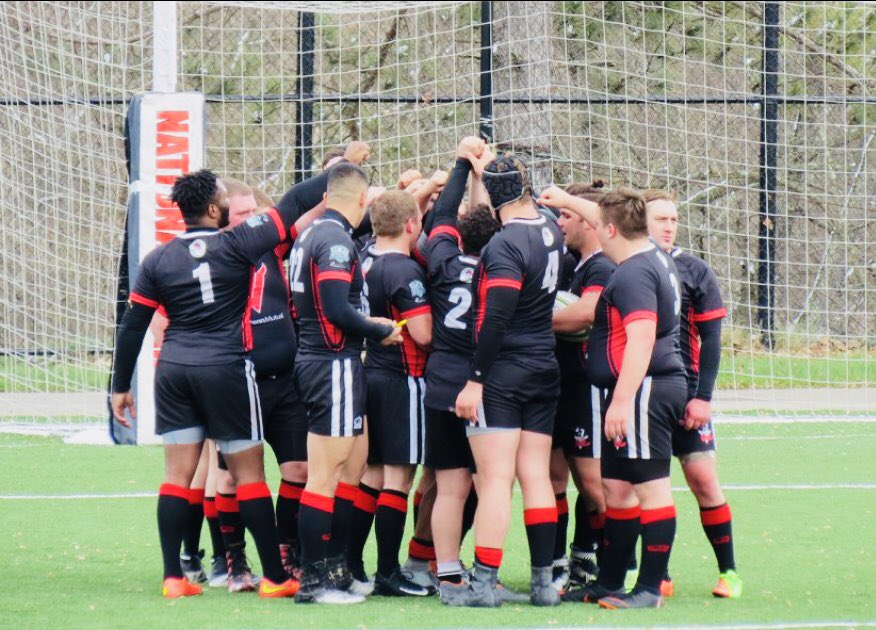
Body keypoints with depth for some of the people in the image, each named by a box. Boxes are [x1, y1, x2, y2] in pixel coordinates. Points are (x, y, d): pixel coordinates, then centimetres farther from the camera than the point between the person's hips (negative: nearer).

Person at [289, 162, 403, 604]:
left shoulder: (311, 234, 14)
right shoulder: (336, 241, -15)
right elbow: (337, 310, -23)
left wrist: (366, 323, 18)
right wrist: (381, 331, -10)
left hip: (313, 360, 10)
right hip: (335, 364, -10)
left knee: (354, 460, 16)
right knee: (324, 475, -7)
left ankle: (335, 565, 19)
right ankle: (312, 580, -5)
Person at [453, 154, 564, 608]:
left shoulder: (505, 244, -16)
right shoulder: (550, 233, 6)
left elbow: (496, 319, -20)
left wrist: (475, 380, -17)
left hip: (502, 374, -7)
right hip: (544, 373, 7)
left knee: (495, 477, -7)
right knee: (536, 475, 7)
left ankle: (484, 582, -8)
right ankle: (543, 580, 6)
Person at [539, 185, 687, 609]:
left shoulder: (633, 274, -16)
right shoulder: (654, 259, 15)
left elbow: (641, 339, -25)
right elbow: (610, 222, 35)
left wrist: (622, 400, -27)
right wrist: (568, 201, 44)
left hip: (643, 390, -11)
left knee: (651, 487, -8)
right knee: (616, 487, 16)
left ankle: (650, 589, -7)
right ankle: (610, 582, 23)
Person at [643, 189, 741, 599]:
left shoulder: (694, 272, 3)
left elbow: (710, 339, 2)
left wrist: (702, 396, -7)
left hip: (683, 393, -1)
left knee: (703, 478, -5)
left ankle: (728, 571, 5)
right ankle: (659, 575, 6)